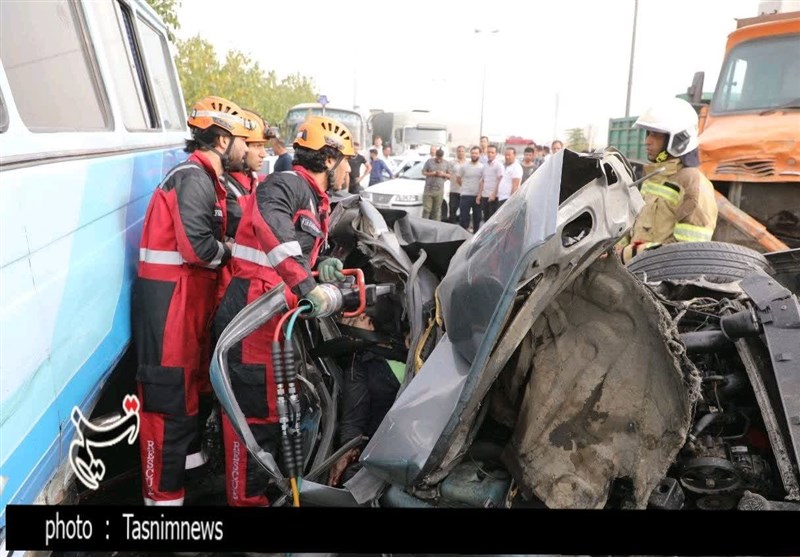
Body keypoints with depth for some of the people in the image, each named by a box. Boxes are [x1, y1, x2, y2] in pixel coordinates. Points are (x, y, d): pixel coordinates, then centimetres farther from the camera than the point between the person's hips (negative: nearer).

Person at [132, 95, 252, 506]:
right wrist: (229, 252, -8)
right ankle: (163, 493, 8)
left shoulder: (204, 178, 17)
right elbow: (197, 246, -25)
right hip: (170, 297, -11)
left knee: (190, 378, 23)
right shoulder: (194, 178, -16)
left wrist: (225, 251, -2)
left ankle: (188, 453, 42)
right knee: (169, 393, -4)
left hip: (187, 294, 11)